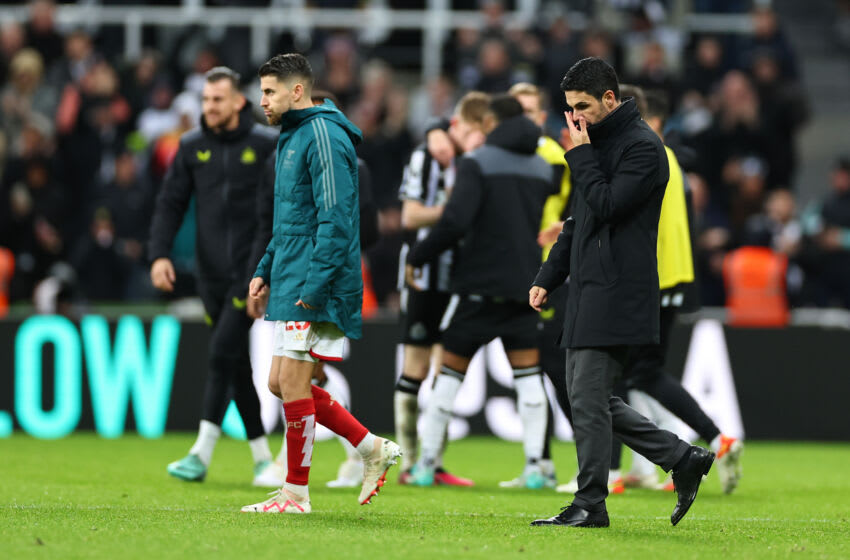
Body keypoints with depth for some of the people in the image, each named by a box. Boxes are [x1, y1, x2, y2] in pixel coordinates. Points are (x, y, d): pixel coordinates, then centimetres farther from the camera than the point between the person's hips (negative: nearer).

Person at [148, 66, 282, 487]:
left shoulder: (266, 144, -2)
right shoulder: (191, 147, 7)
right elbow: (170, 203, 6)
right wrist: (159, 254, -7)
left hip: (252, 270, -4)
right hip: (212, 274, 4)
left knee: (224, 353, -14)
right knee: (237, 365, 6)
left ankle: (202, 453, -15)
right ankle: (262, 457, 14)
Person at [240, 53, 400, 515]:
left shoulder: (323, 136, -13)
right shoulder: (291, 138, 18)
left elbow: (335, 218, -20)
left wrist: (314, 285, -23)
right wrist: (265, 272, 20)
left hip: (317, 287, -10)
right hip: (291, 285, 10)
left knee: (293, 382, -7)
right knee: (281, 383, 10)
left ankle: (296, 493, 0)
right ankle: (373, 449, 16)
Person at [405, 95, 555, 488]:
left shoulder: (477, 163, -9)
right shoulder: (542, 168, 9)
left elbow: (455, 222, -19)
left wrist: (417, 257, -9)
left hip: (479, 283, -4)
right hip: (524, 286, 4)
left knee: (450, 371, 5)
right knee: (528, 375, 5)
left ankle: (426, 464, 8)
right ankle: (534, 466, -4)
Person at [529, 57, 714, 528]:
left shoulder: (642, 147, -11)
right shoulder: (598, 144, 19)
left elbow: (606, 206, -21)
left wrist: (582, 155, -12)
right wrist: (548, 277, 16)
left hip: (617, 292, -10)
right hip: (588, 292, 10)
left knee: (588, 399, -9)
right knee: (589, 400, 10)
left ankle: (590, 504, -3)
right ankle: (683, 460, 15)